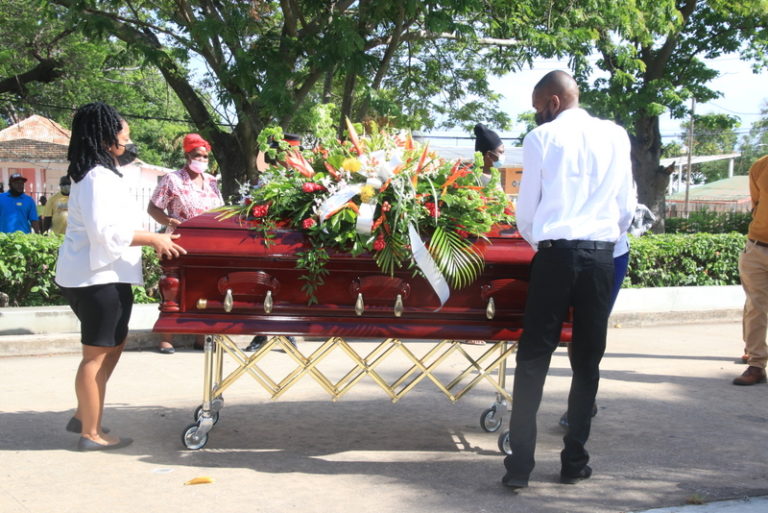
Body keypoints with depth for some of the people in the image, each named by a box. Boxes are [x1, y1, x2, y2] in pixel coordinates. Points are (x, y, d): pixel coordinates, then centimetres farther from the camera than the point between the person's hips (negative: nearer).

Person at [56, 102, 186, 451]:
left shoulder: (93, 173, 15)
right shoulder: (99, 177, -17)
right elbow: (105, 230, -25)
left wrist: (153, 240, 19)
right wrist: (153, 239, -17)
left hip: (95, 275, 11)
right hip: (99, 277, -11)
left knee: (113, 344, 20)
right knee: (98, 353, -2)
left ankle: (84, 416, 26)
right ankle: (92, 433, 6)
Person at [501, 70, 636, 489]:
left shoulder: (542, 138, 2)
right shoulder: (616, 136, 9)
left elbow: (526, 208, 5)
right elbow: (627, 206, 10)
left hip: (556, 253, -2)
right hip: (600, 254, 3)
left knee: (533, 358, 1)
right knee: (587, 360, 10)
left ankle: (520, 465, -3)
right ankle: (574, 461, 12)